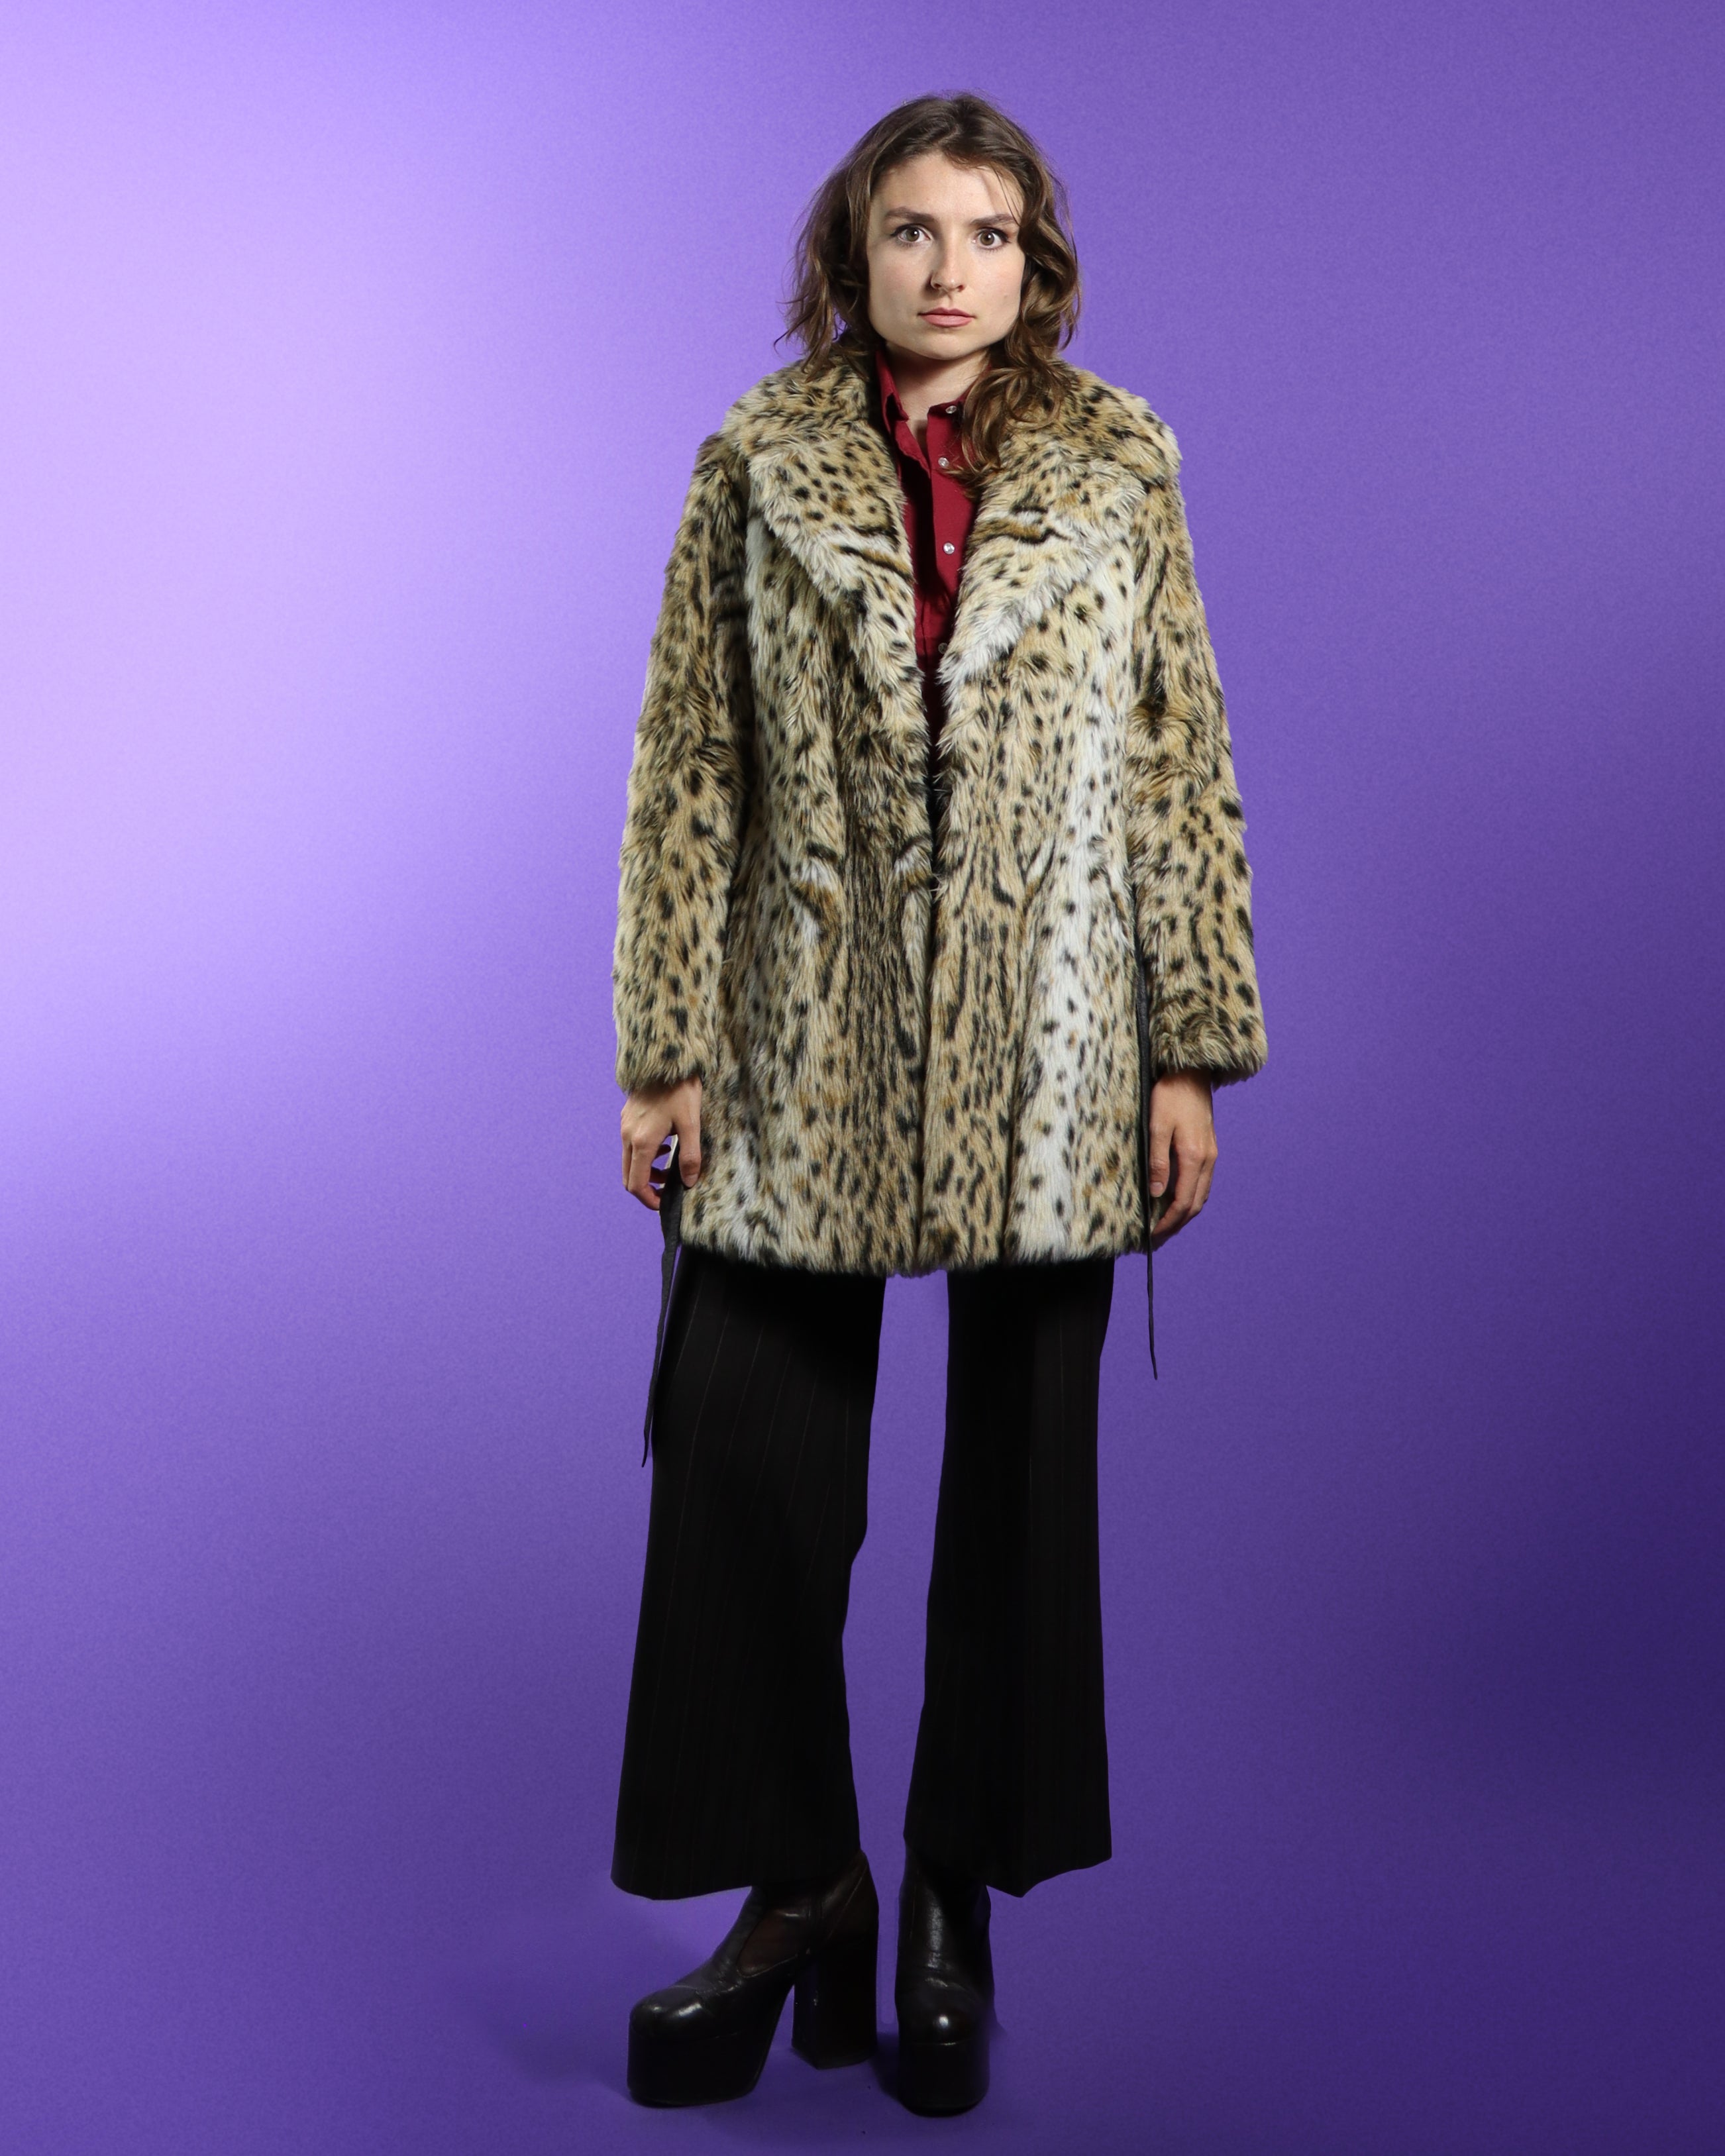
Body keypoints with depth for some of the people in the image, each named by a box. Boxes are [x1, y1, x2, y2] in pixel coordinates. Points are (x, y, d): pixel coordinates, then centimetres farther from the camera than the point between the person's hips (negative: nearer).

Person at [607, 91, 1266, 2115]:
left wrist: (1193, 1050, -1)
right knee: (747, 1467, 0)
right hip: (803, 1052, 0)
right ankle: (796, 1888, 20)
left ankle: (959, 1898, 25)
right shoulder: (761, 464, 6)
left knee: (1023, 1480, 7)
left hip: (1048, 1064, 1)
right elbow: (688, 767, 3)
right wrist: (663, 1051, -2)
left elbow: (1184, 767, 5)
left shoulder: (1116, 468, 7)